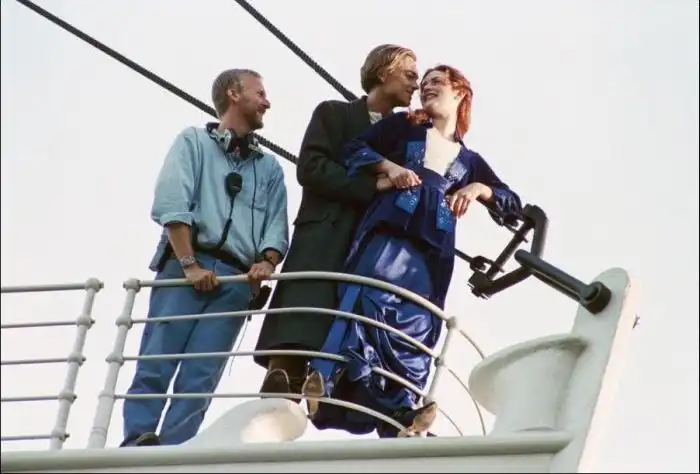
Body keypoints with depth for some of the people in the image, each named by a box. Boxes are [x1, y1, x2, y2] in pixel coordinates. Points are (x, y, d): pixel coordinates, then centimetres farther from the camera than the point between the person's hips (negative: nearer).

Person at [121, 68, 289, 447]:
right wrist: (190, 264, -14)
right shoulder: (193, 141, 12)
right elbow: (170, 205, -3)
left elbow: (277, 226, 10)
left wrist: (266, 262, -12)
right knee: (156, 364, -13)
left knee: (200, 378, -8)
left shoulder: (270, 168, 23)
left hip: (237, 279, 3)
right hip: (185, 264, -3)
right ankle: (135, 445, -16)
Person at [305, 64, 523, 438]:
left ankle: (400, 420, -11)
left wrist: (479, 189, 1)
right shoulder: (404, 126, 20)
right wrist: (388, 166, -8)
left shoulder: (470, 161, 25)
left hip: (431, 253, 3)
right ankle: (324, 383, -33)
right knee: (367, 306, -24)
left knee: (415, 331, -6)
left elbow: (513, 204, 21)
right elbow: (353, 150, 11)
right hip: (388, 235, -2)